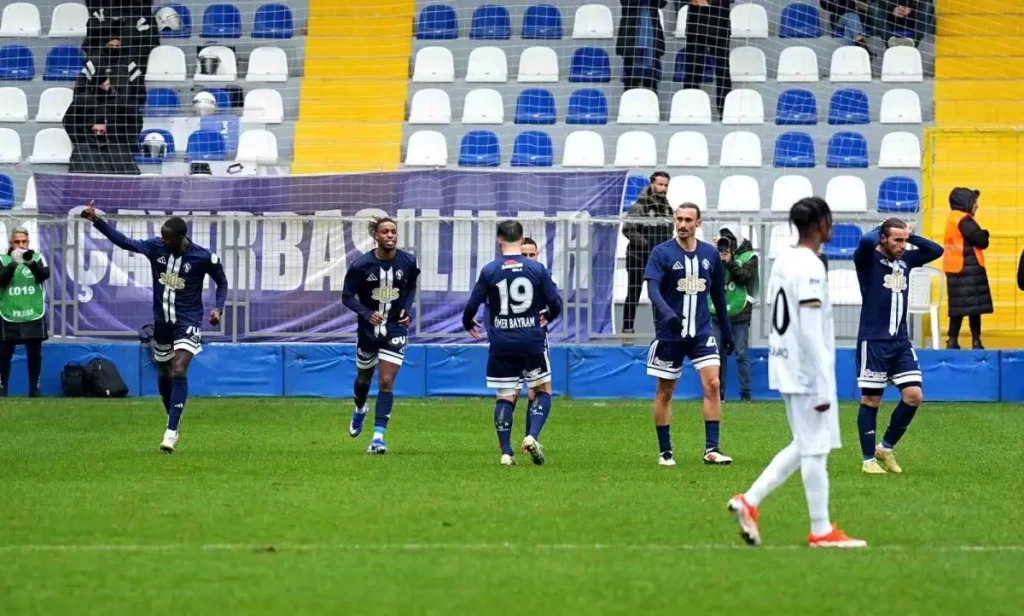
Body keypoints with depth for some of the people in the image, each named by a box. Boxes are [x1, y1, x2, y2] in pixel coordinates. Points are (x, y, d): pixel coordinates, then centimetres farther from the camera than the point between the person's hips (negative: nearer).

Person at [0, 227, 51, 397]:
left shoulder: (37, 258, 3)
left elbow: (44, 275, -16)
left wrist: (31, 263, -36)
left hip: (33, 316, 1)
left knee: (35, 354, 6)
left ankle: (34, 389, 15)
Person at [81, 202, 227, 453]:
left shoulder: (203, 257, -14)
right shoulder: (155, 247, -7)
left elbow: (222, 283, 1)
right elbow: (124, 241, -16)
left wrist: (218, 308, -14)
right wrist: (96, 220, -26)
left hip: (188, 321, -5)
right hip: (162, 320, 5)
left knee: (179, 371, -21)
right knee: (163, 376, 14)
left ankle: (171, 432, -24)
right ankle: (172, 424, 36)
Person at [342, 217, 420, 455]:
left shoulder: (408, 262, -9)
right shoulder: (361, 265, -16)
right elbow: (347, 297, -9)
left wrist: (407, 310, -7)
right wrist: (367, 314, -24)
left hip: (395, 329, 0)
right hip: (368, 328, 0)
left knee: (386, 382, -10)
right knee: (364, 378, 19)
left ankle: (378, 437, -7)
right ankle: (360, 411, 53)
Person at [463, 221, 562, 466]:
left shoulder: (489, 271, -4)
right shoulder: (537, 269, -3)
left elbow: (472, 305, -1)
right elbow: (556, 304, 1)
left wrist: (468, 324, 21)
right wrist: (548, 316, 25)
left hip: (500, 344, 1)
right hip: (532, 342, -1)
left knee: (504, 397, 8)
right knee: (543, 391, 13)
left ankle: (506, 453, 1)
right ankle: (532, 436, -8)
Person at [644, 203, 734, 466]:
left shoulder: (710, 254, 6)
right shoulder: (661, 253, -6)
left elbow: (718, 295, 14)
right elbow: (653, 289, -18)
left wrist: (727, 331, 16)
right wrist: (666, 312, -37)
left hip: (701, 332, 2)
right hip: (669, 333, -2)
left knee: (713, 384, -11)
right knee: (665, 392, 4)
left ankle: (711, 449, -9)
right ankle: (665, 451, 14)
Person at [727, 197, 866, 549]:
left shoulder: (783, 262, 11)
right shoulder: (810, 268, -17)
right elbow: (811, 332, -21)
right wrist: (823, 387, -19)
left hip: (787, 370, 9)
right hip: (807, 373, -9)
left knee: (806, 446, 17)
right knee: (815, 449, -1)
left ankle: (749, 502, 12)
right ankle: (821, 531, 5)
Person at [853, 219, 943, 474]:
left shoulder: (905, 260, 11)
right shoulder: (868, 259, -7)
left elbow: (936, 250, 12)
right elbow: (866, 241, -28)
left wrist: (910, 236, 5)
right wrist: (880, 231, -8)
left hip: (901, 341, 6)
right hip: (873, 341, -6)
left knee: (914, 395, -4)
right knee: (871, 400, 0)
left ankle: (886, 448, 13)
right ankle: (869, 459, 8)